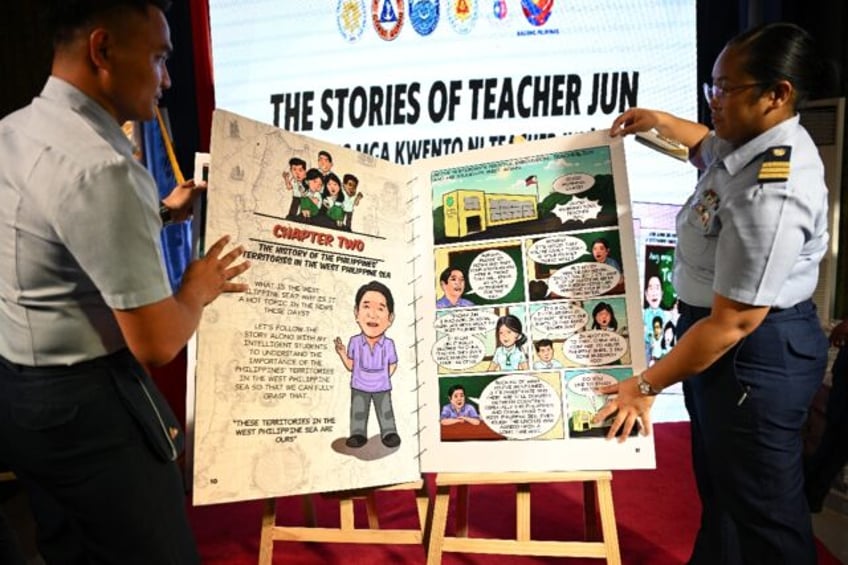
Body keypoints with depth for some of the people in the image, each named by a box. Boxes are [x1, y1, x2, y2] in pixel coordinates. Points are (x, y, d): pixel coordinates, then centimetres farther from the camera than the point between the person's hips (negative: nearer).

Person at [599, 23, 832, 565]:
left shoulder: (772, 193, -31)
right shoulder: (753, 143, 1)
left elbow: (735, 322, -29)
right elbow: (710, 145, 30)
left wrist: (645, 385, -22)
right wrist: (659, 121, 15)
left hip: (754, 353, -10)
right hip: (721, 336, 10)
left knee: (761, 504, 10)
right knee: (720, 482, 26)